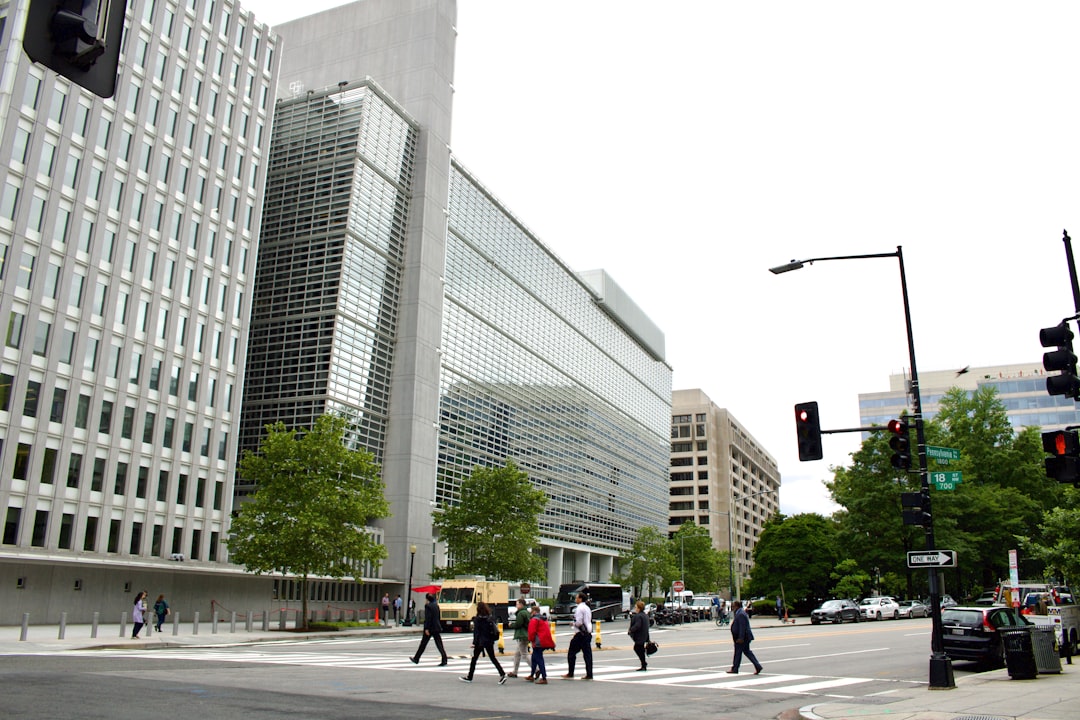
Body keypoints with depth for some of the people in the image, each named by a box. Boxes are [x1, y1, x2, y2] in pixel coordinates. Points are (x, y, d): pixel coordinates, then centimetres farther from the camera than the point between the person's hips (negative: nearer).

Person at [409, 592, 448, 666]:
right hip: (437, 627, 6)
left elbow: (427, 618, -19)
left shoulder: (428, 606, -12)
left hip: (430, 628, -6)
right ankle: (444, 661, -7)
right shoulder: (436, 605, 10)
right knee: (439, 644, 2)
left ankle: (416, 659, 21)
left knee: (423, 644, 8)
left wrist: (426, 629, -19)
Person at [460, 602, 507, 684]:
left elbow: (476, 632, -13)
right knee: (493, 658, 7)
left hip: (480, 642, -5)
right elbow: (494, 630, 9)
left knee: (474, 659, 10)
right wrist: (492, 640, 15)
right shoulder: (489, 618, 6)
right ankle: (502, 674, -8)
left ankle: (469, 677, 19)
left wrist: (474, 643, -11)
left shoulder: (477, 619, -11)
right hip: (489, 642, 5)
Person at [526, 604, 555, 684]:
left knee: (539, 659, -6)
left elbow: (532, 631, -18)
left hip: (539, 643, -10)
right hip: (546, 641, 10)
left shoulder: (534, 619, -11)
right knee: (534, 657, 22)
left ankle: (544, 679, -10)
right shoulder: (543, 619, 18)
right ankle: (532, 676, 32)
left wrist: (532, 640, -3)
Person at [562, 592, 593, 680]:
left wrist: (574, 624, -1)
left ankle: (570, 674, 2)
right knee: (587, 654, 7)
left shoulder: (579, 608, -13)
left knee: (571, 653, 0)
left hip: (580, 634, -9)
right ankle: (589, 674, 6)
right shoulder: (587, 608, 16)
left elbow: (579, 622, -20)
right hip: (588, 633, 9)